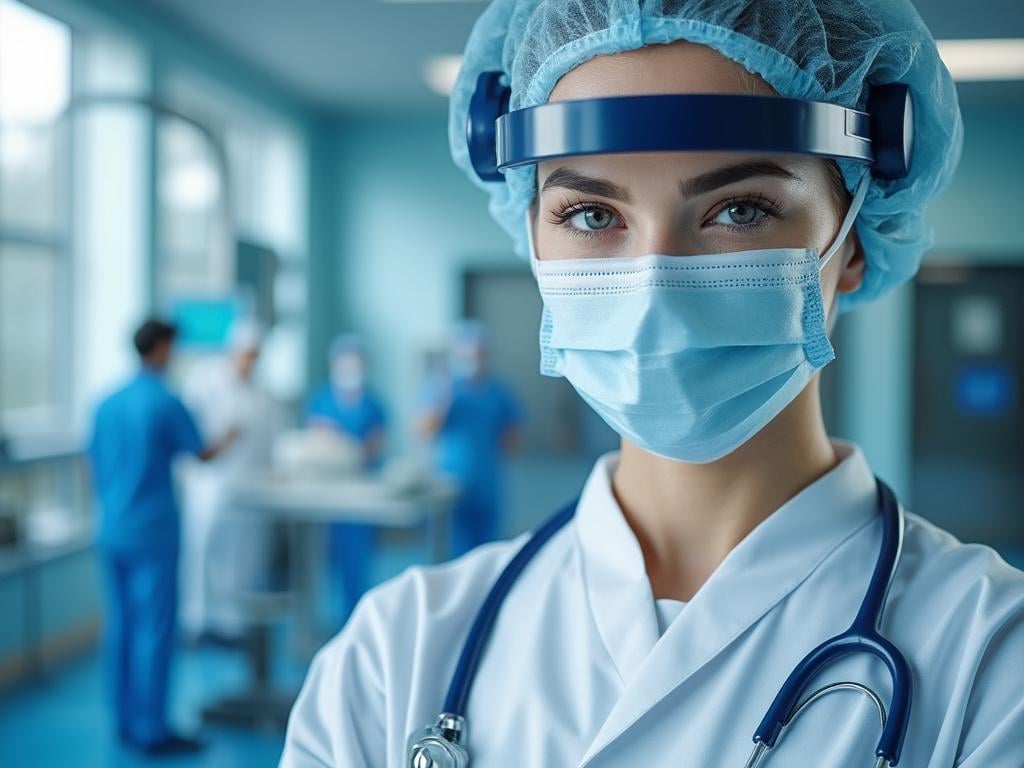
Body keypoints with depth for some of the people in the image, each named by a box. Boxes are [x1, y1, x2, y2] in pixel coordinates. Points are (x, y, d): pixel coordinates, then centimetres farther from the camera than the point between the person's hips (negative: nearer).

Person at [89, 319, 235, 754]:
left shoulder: (107, 404, 7)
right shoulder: (165, 403, -13)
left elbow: (94, 470, 12)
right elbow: (203, 455, -2)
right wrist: (229, 437, 18)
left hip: (111, 533, 7)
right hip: (153, 534, -7)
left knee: (120, 625, 12)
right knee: (154, 630, -2)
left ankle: (126, 722, 20)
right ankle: (152, 731, 3)